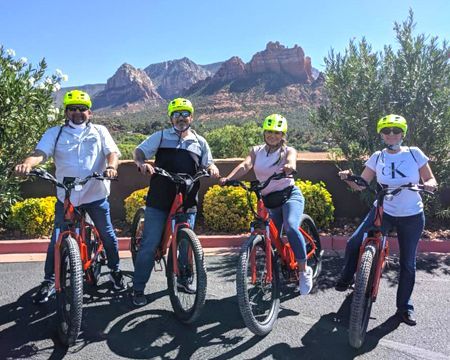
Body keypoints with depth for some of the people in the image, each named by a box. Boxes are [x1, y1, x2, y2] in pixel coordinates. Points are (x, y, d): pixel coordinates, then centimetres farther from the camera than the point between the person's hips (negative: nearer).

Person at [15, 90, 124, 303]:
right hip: (66, 196, 0)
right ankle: (49, 281, 20)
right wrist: (27, 164, -32)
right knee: (57, 239, 5)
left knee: (107, 235, 9)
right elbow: (40, 153, -10)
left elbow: (112, 152, -5)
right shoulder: (54, 133, 6)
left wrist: (111, 166, -28)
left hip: (95, 195, 0)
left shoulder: (100, 131, 8)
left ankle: (115, 271, 29)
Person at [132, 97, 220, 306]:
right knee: (150, 244, -3)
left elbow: (208, 164, 16)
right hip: (159, 200, -2)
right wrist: (142, 163, -18)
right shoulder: (160, 136, 10)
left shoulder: (199, 142, 15)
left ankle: (183, 280, 30)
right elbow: (139, 151, 5)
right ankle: (138, 289, 7)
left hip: (187, 202, 2)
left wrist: (212, 169, -8)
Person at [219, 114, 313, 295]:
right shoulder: (257, 151, 8)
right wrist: (228, 178, -30)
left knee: (291, 227, -29)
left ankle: (304, 269, -15)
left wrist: (288, 167, -49)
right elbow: (245, 165, -11)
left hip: (290, 195, -4)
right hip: (268, 200, 4)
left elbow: (291, 163, -23)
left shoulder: (288, 150, 1)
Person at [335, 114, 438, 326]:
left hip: (412, 216, -1)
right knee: (353, 243, -15)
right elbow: (360, 185, 0)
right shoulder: (377, 157, 1)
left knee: (408, 263, 8)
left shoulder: (415, 154, -3)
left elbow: (430, 179, 1)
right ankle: (346, 278, 12)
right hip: (383, 211, 1)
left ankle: (404, 306, 26)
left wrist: (429, 184, -22)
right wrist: (348, 178, -20)